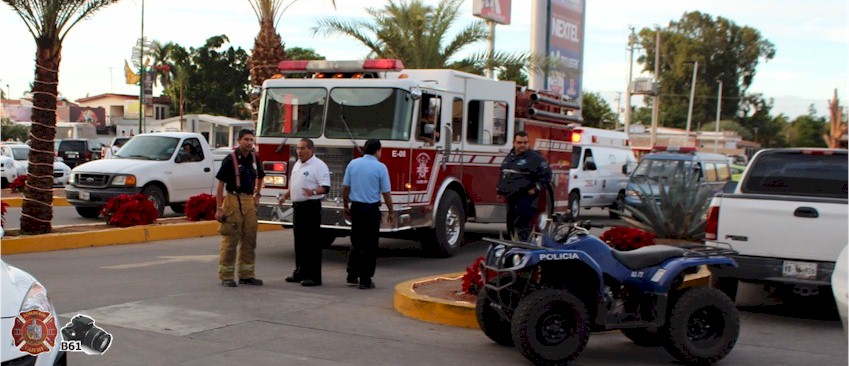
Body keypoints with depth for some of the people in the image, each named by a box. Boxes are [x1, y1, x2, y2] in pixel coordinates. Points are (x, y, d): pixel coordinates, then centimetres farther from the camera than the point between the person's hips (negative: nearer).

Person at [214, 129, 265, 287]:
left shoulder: (254, 158, 8)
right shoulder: (230, 159, -10)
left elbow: (260, 177, 28)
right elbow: (221, 184, -11)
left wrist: (257, 194, 19)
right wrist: (219, 208, -15)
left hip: (249, 202, 6)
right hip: (233, 200, -6)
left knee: (249, 240, 9)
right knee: (230, 240, -4)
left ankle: (246, 275, 17)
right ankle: (226, 277, 3)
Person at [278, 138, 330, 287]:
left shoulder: (319, 166, -11)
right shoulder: (297, 165, 16)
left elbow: (325, 187, -19)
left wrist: (313, 192, -36)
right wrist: (285, 195, 18)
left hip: (311, 208, -8)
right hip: (298, 207, 9)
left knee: (312, 242, -7)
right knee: (299, 241, 13)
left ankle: (314, 276, -4)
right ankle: (300, 272, 21)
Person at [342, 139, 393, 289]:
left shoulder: (353, 164, 3)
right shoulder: (380, 167, -9)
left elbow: (345, 187, 5)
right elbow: (386, 193, -7)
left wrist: (346, 206, 16)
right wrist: (391, 212, 3)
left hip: (356, 208, 4)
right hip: (372, 209, -4)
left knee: (356, 243, 16)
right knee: (370, 246, 2)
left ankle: (352, 275, 18)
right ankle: (365, 280, 4)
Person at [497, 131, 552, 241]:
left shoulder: (534, 158, -7)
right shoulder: (509, 157, 16)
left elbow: (546, 173, -10)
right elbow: (503, 174, 27)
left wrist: (536, 189, -12)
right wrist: (500, 190, 21)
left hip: (525, 198, -8)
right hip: (511, 198, 8)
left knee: (522, 226, -14)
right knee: (511, 227, 14)